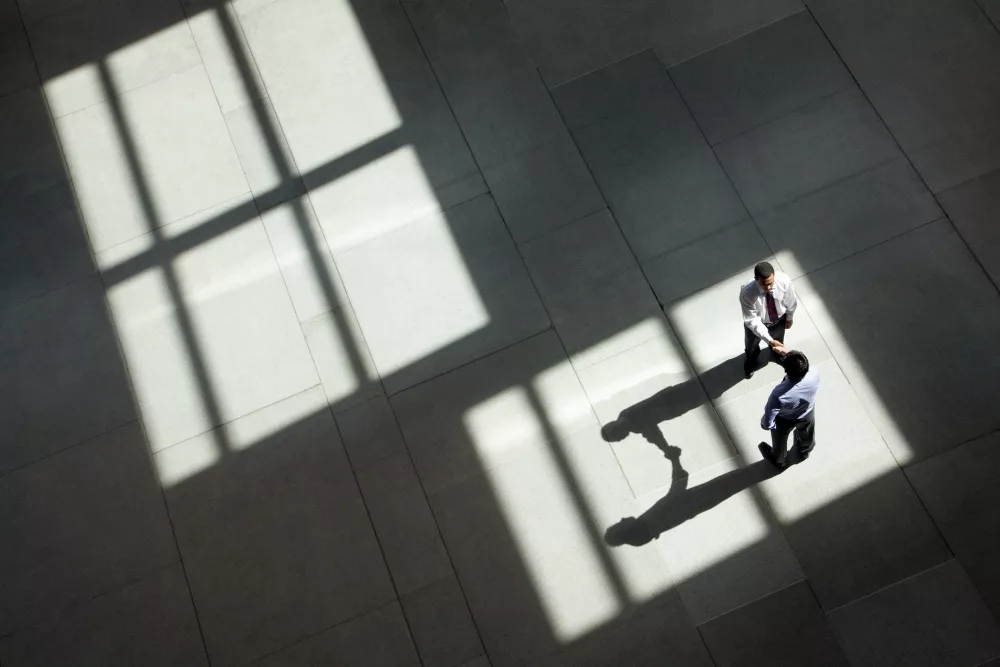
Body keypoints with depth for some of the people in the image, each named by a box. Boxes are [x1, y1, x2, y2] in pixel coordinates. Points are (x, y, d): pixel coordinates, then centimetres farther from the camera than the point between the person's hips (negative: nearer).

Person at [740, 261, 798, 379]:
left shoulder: (784, 281, -35)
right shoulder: (747, 294, -44)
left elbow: (790, 301, -13)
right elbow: (752, 321, -36)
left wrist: (789, 317, 5)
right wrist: (769, 341, -42)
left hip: (779, 319, 2)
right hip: (757, 323, -2)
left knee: (778, 339, 36)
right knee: (752, 347, 31)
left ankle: (778, 352, 73)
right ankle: (751, 361, 68)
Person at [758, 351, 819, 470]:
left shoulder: (779, 393, -48)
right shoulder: (815, 374, -38)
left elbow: (768, 421, -31)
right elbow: (804, 369, -10)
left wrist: (765, 424, -8)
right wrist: (788, 356, -7)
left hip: (785, 420, -3)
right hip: (808, 413, 3)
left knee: (780, 441, 32)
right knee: (807, 434, 38)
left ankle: (779, 460, 64)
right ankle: (805, 451, 71)